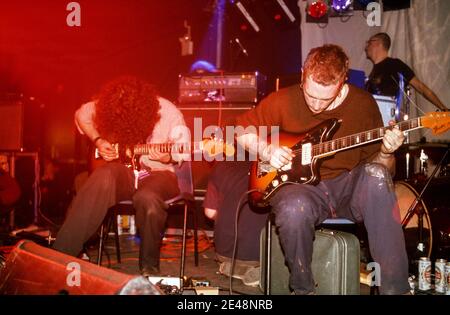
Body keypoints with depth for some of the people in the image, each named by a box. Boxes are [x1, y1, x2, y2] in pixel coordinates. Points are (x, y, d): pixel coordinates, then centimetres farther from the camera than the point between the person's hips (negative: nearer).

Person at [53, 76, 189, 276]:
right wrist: (98, 141, -2)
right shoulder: (109, 106, -5)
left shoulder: (167, 112, -12)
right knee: (104, 177, -34)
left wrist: (167, 158, -24)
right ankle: (61, 253, -33)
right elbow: (82, 114, 13)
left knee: (147, 198, -38)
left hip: (159, 172, -2)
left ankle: (149, 267, -15)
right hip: (126, 171, 2)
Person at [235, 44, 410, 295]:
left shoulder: (364, 104, -2)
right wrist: (267, 150, -10)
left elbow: (379, 165, 5)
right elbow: (243, 130, 9)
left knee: (374, 174, -32)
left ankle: (394, 286, -26)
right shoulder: (283, 101, -5)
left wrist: (386, 154, -19)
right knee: (295, 208, -37)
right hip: (300, 186, -1)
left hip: (349, 189, 1)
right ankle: (303, 288, -7)